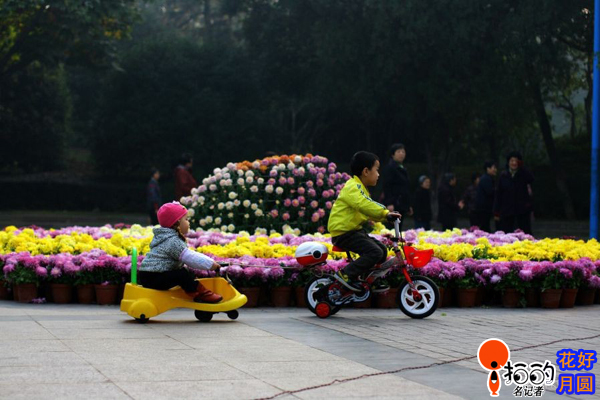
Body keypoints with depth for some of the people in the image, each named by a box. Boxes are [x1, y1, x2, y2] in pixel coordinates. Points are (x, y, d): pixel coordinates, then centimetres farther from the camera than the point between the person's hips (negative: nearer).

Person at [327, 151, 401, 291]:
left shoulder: (361, 189, 20)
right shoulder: (352, 187, -16)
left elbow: (369, 211, 21)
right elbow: (363, 205, -33)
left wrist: (386, 215, 7)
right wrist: (385, 212, -35)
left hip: (355, 230, 10)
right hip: (343, 232, -10)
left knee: (382, 250, 9)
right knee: (375, 252, -22)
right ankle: (345, 274, -17)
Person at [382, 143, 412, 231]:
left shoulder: (402, 169, 20)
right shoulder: (390, 167, -5)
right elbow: (387, 186, -13)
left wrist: (408, 206, 24)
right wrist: (389, 203, -21)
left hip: (401, 205, 9)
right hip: (394, 204, -9)